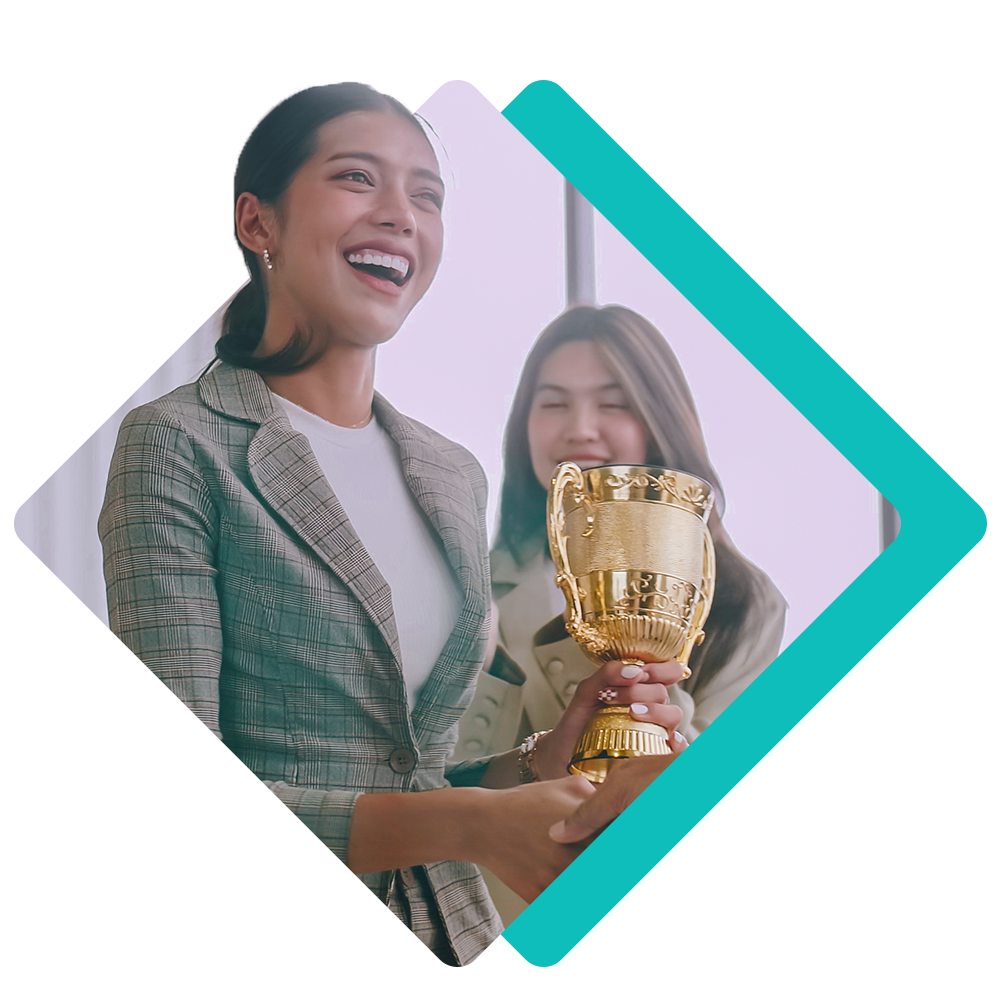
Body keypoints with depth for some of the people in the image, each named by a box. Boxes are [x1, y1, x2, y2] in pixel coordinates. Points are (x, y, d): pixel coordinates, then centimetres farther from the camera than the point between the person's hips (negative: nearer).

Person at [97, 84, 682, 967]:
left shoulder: (453, 477, 9)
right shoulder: (180, 448, -11)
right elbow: (172, 812, -18)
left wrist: (542, 763, -4)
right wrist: (470, 824, -25)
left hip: (452, 927, 6)